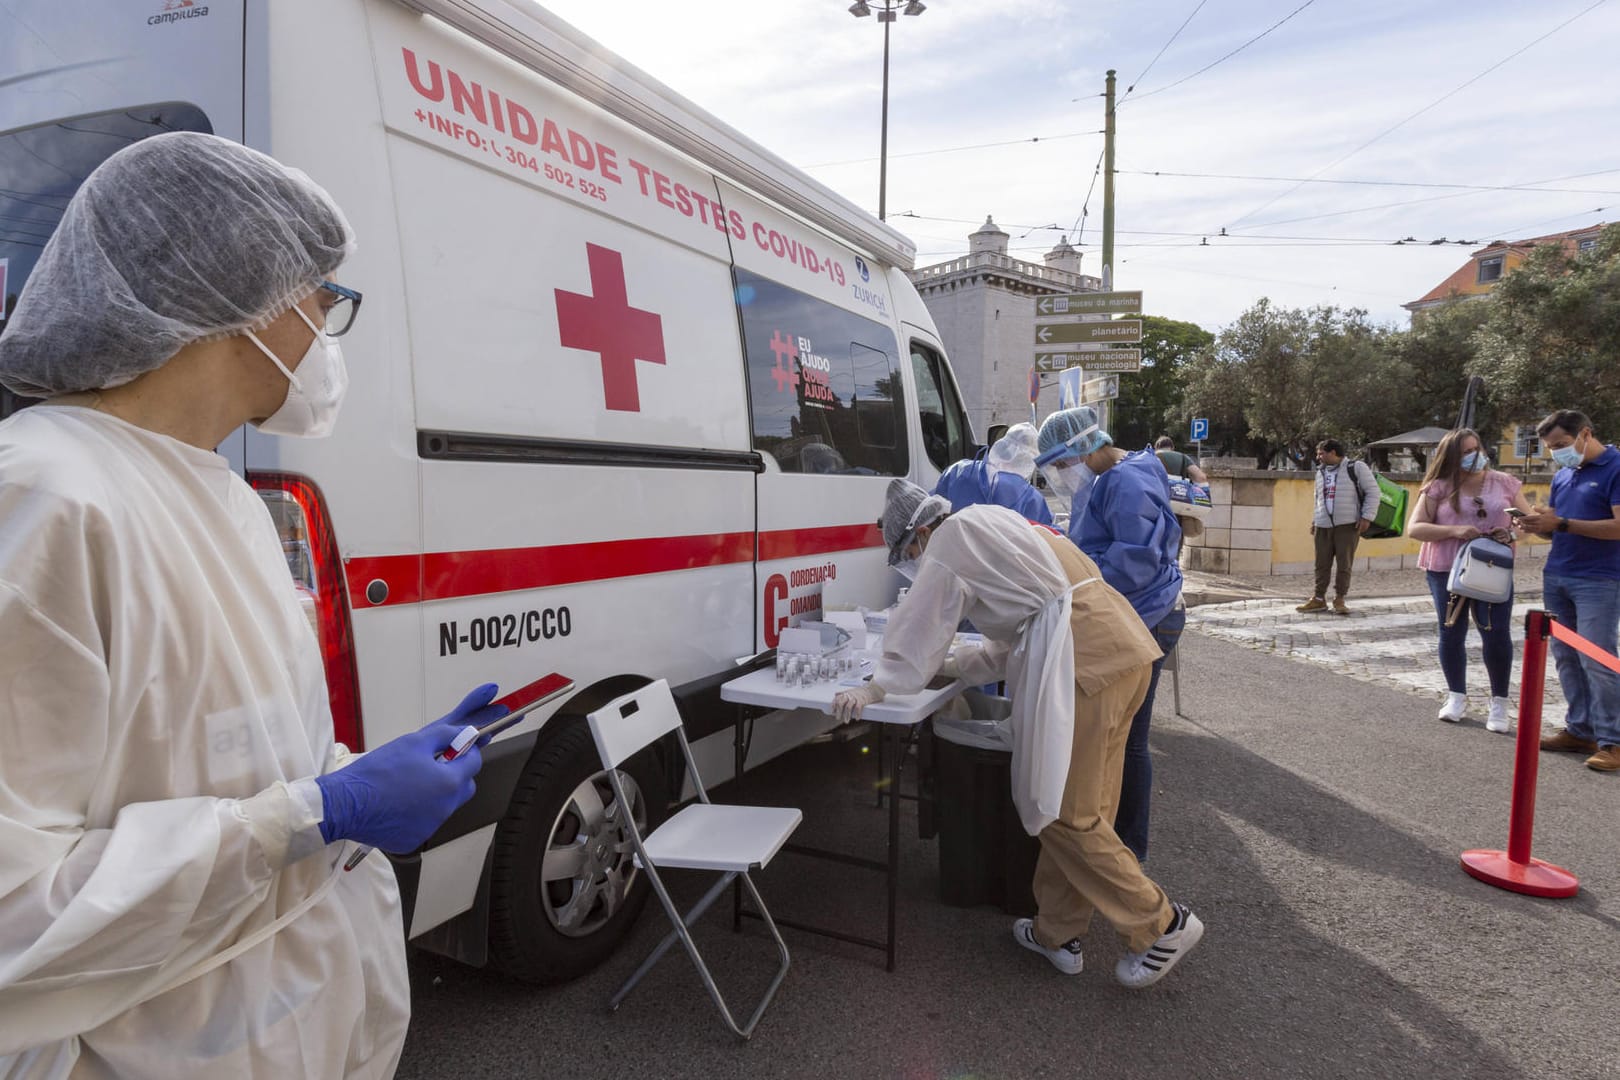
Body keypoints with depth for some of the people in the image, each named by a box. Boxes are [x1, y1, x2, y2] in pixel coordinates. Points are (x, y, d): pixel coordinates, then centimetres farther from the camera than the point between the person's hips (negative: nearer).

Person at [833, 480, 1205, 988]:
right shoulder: (993, 524, 28)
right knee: (1082, 807, 15)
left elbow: (918, 625, -2)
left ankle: (1161, 923, 9)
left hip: (1083, 661, -10)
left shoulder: (950, 539, 0)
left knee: (1065, 813, 0)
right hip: (1125, 648, 10)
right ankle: (1059, 933, 26)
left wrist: (875, 688, 6)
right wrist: (956, 665, 33)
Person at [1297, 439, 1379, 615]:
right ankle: (1319, 599, 13)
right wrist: (1314, 519, 19)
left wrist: (1366, 517, -9)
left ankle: (1340, 600, 7)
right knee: (1321, 564, 5)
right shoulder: (1320, 472, 18)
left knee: (1344, 564, -1)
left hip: (1348, 525, -5)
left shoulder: (1356, 467, -1)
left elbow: (1373, 491, -2)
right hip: (1323, 526, 5)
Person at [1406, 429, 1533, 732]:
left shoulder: (1504, 483, 4)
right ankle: (1457, 696, 27)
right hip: (1446, 570, 0)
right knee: (1452, 634, 10)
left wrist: (1511, 532, -11)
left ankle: (1499, 702, 11)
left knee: (1497, 634, -5)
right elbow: (1414, 528, -7)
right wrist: (1454, 531, -21)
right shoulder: (1438, 488, -2)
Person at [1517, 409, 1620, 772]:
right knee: (1566, 657, 9)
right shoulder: (1562, 476, 14)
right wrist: (1537, 526, -3)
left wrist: (1562, 524, -23)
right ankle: (1580, 730, 18)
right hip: (1555, 577, 7)